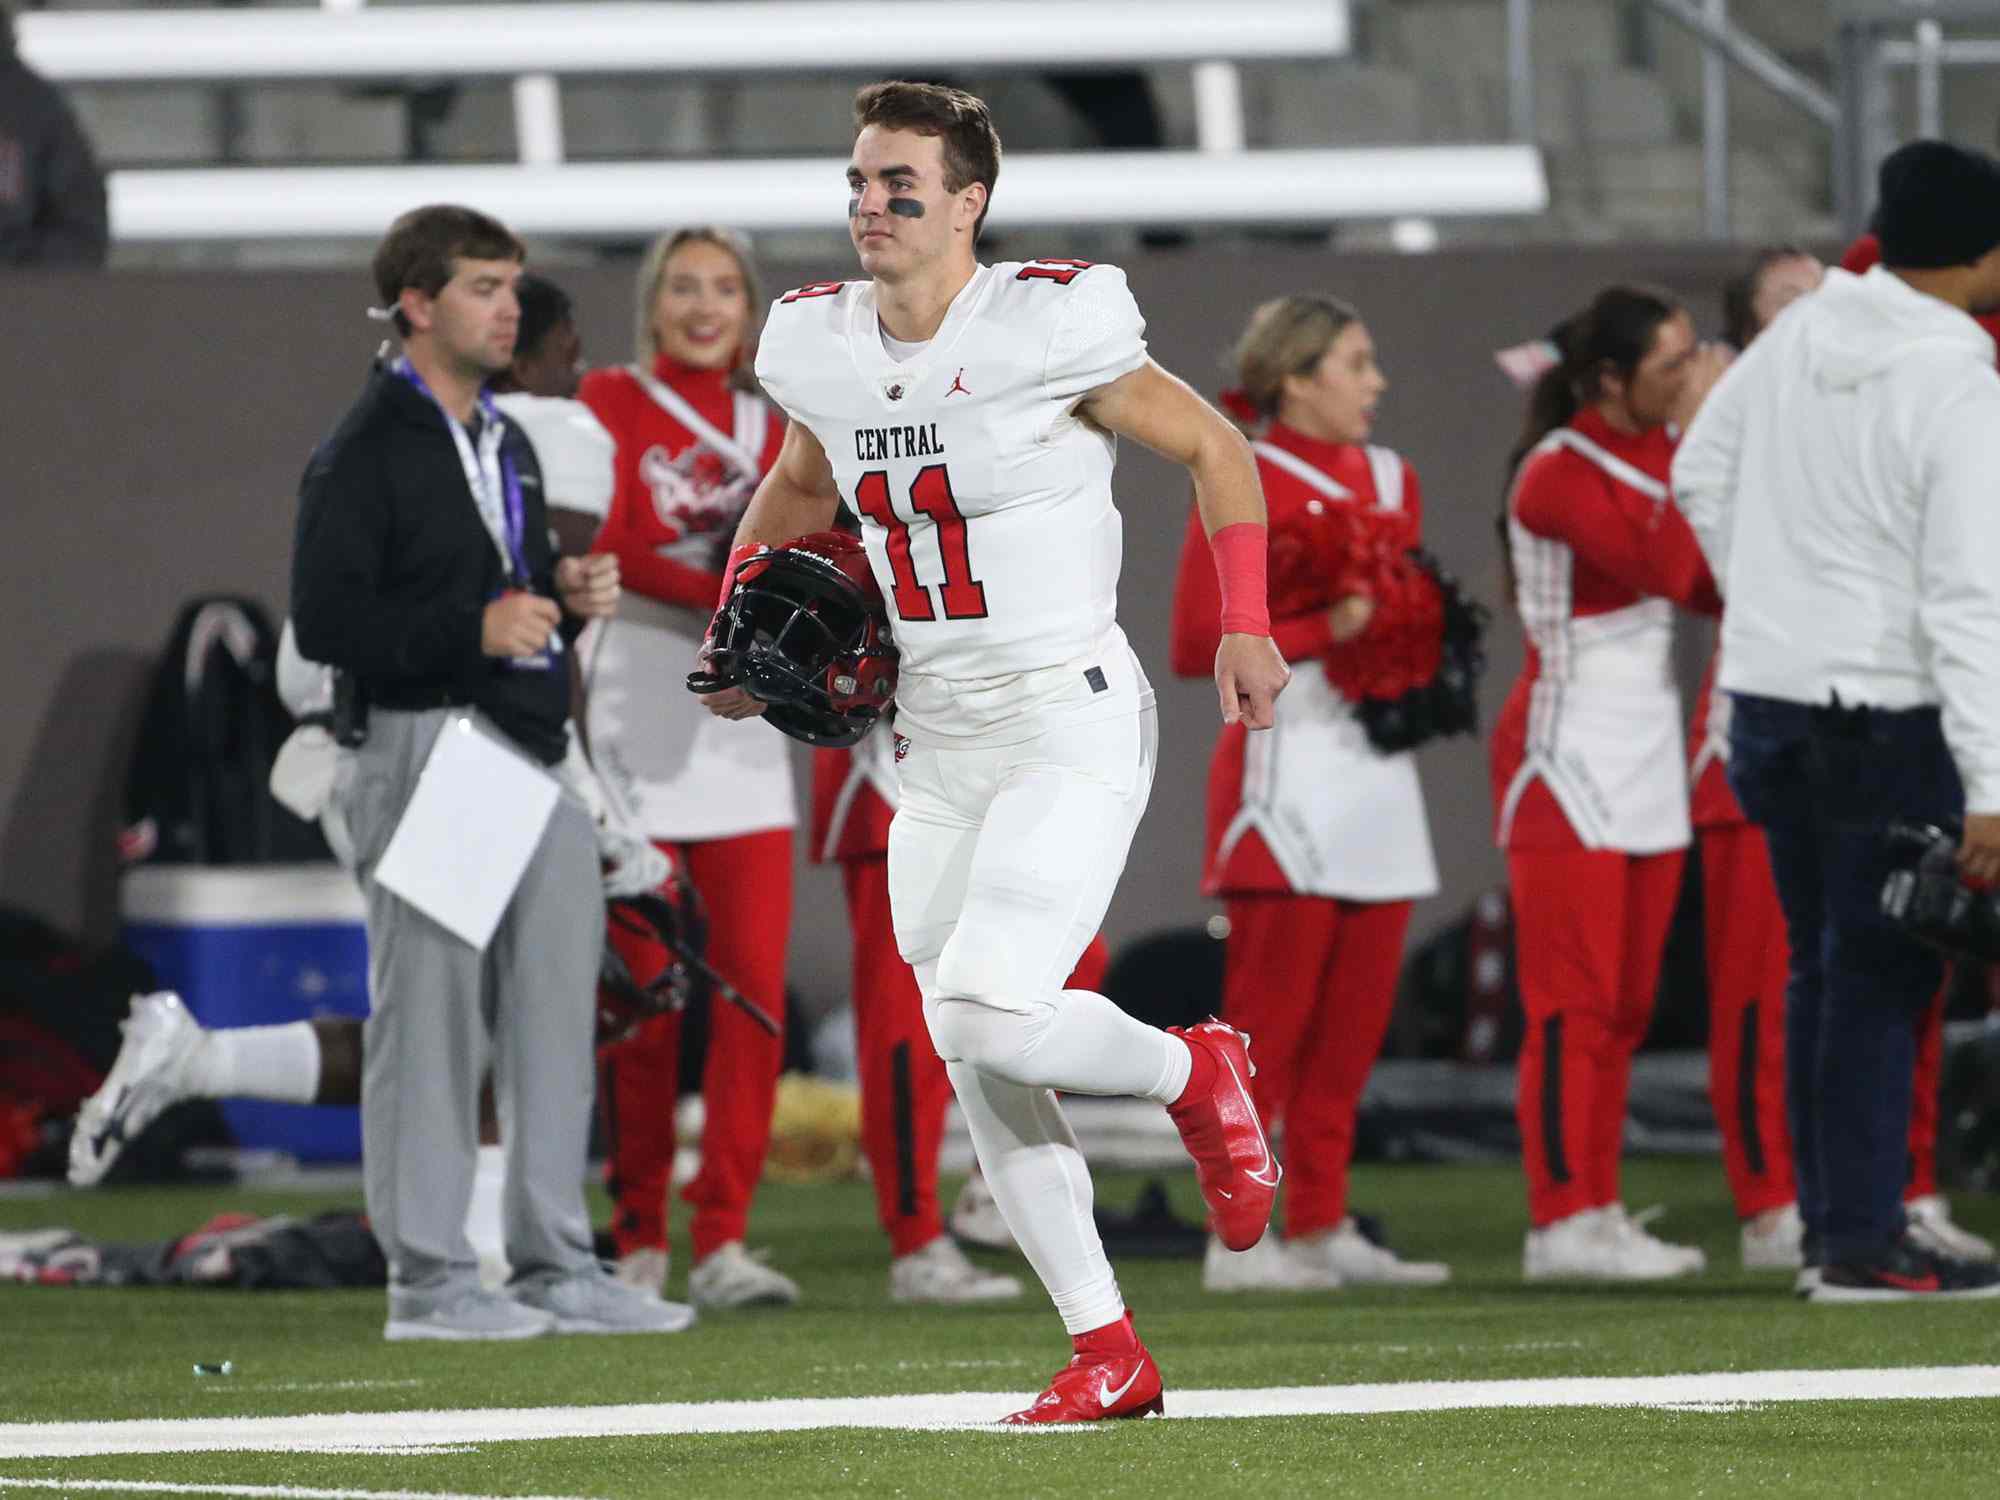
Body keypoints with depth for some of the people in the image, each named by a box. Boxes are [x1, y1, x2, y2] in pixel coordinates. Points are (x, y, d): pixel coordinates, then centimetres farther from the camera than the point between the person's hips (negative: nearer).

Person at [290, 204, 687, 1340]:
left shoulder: (508, 447, 21)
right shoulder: (367, 454, -7)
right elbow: (325, 621, -14)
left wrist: (569, 596, 7)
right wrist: (475, 630, -20)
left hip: (535, 754, 8)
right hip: (426, 753, -8)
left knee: (555, 1009, 9)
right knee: (431, 1012, -6)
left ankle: (558, 1267, 15)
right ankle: (430, 1278, -2)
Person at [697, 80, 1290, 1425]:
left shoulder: (1048, 328, -14)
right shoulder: (821, 346, 4)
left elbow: (1214, 447, -4)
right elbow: (801, 485, 25)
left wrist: (1246, 627, -13)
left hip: (1071, 722, -7)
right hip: (939, 744, 7)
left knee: (988, 1018, -22)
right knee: (982, 1078, 6)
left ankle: (1196, 1071, 8)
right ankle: (1109, 1356, 16)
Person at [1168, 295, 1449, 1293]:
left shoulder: (1389, 481, 16)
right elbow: (1194, 647, -10)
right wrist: (1326, 629, -17)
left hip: (1378, 762, 7)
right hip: (1288, 757, -7)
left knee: (1355, 1016, 6)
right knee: (1270, 1016, -8)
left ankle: (1322, 1226, 11)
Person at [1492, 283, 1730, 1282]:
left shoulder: (1656, 453, 12)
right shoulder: (1558, 472, -13)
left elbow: (1719, 587, 7)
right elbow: (1665, 567, -25)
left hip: (1647, 766, 8)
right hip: (1569, 758, -8)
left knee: (1625, 1005, 8)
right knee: (1571, 1002, -9)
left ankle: (1599, 1215, 12)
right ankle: (1559, 1224, -9)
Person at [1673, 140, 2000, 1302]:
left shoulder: (1801, 333, 3)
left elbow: (1700, 474, 15)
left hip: (1767, 690, 7)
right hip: (1885, 714, -7)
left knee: (1823, 966, 15)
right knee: (1883, 976, -2)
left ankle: (1832, 1219, 19)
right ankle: (1864, 1244, -2)